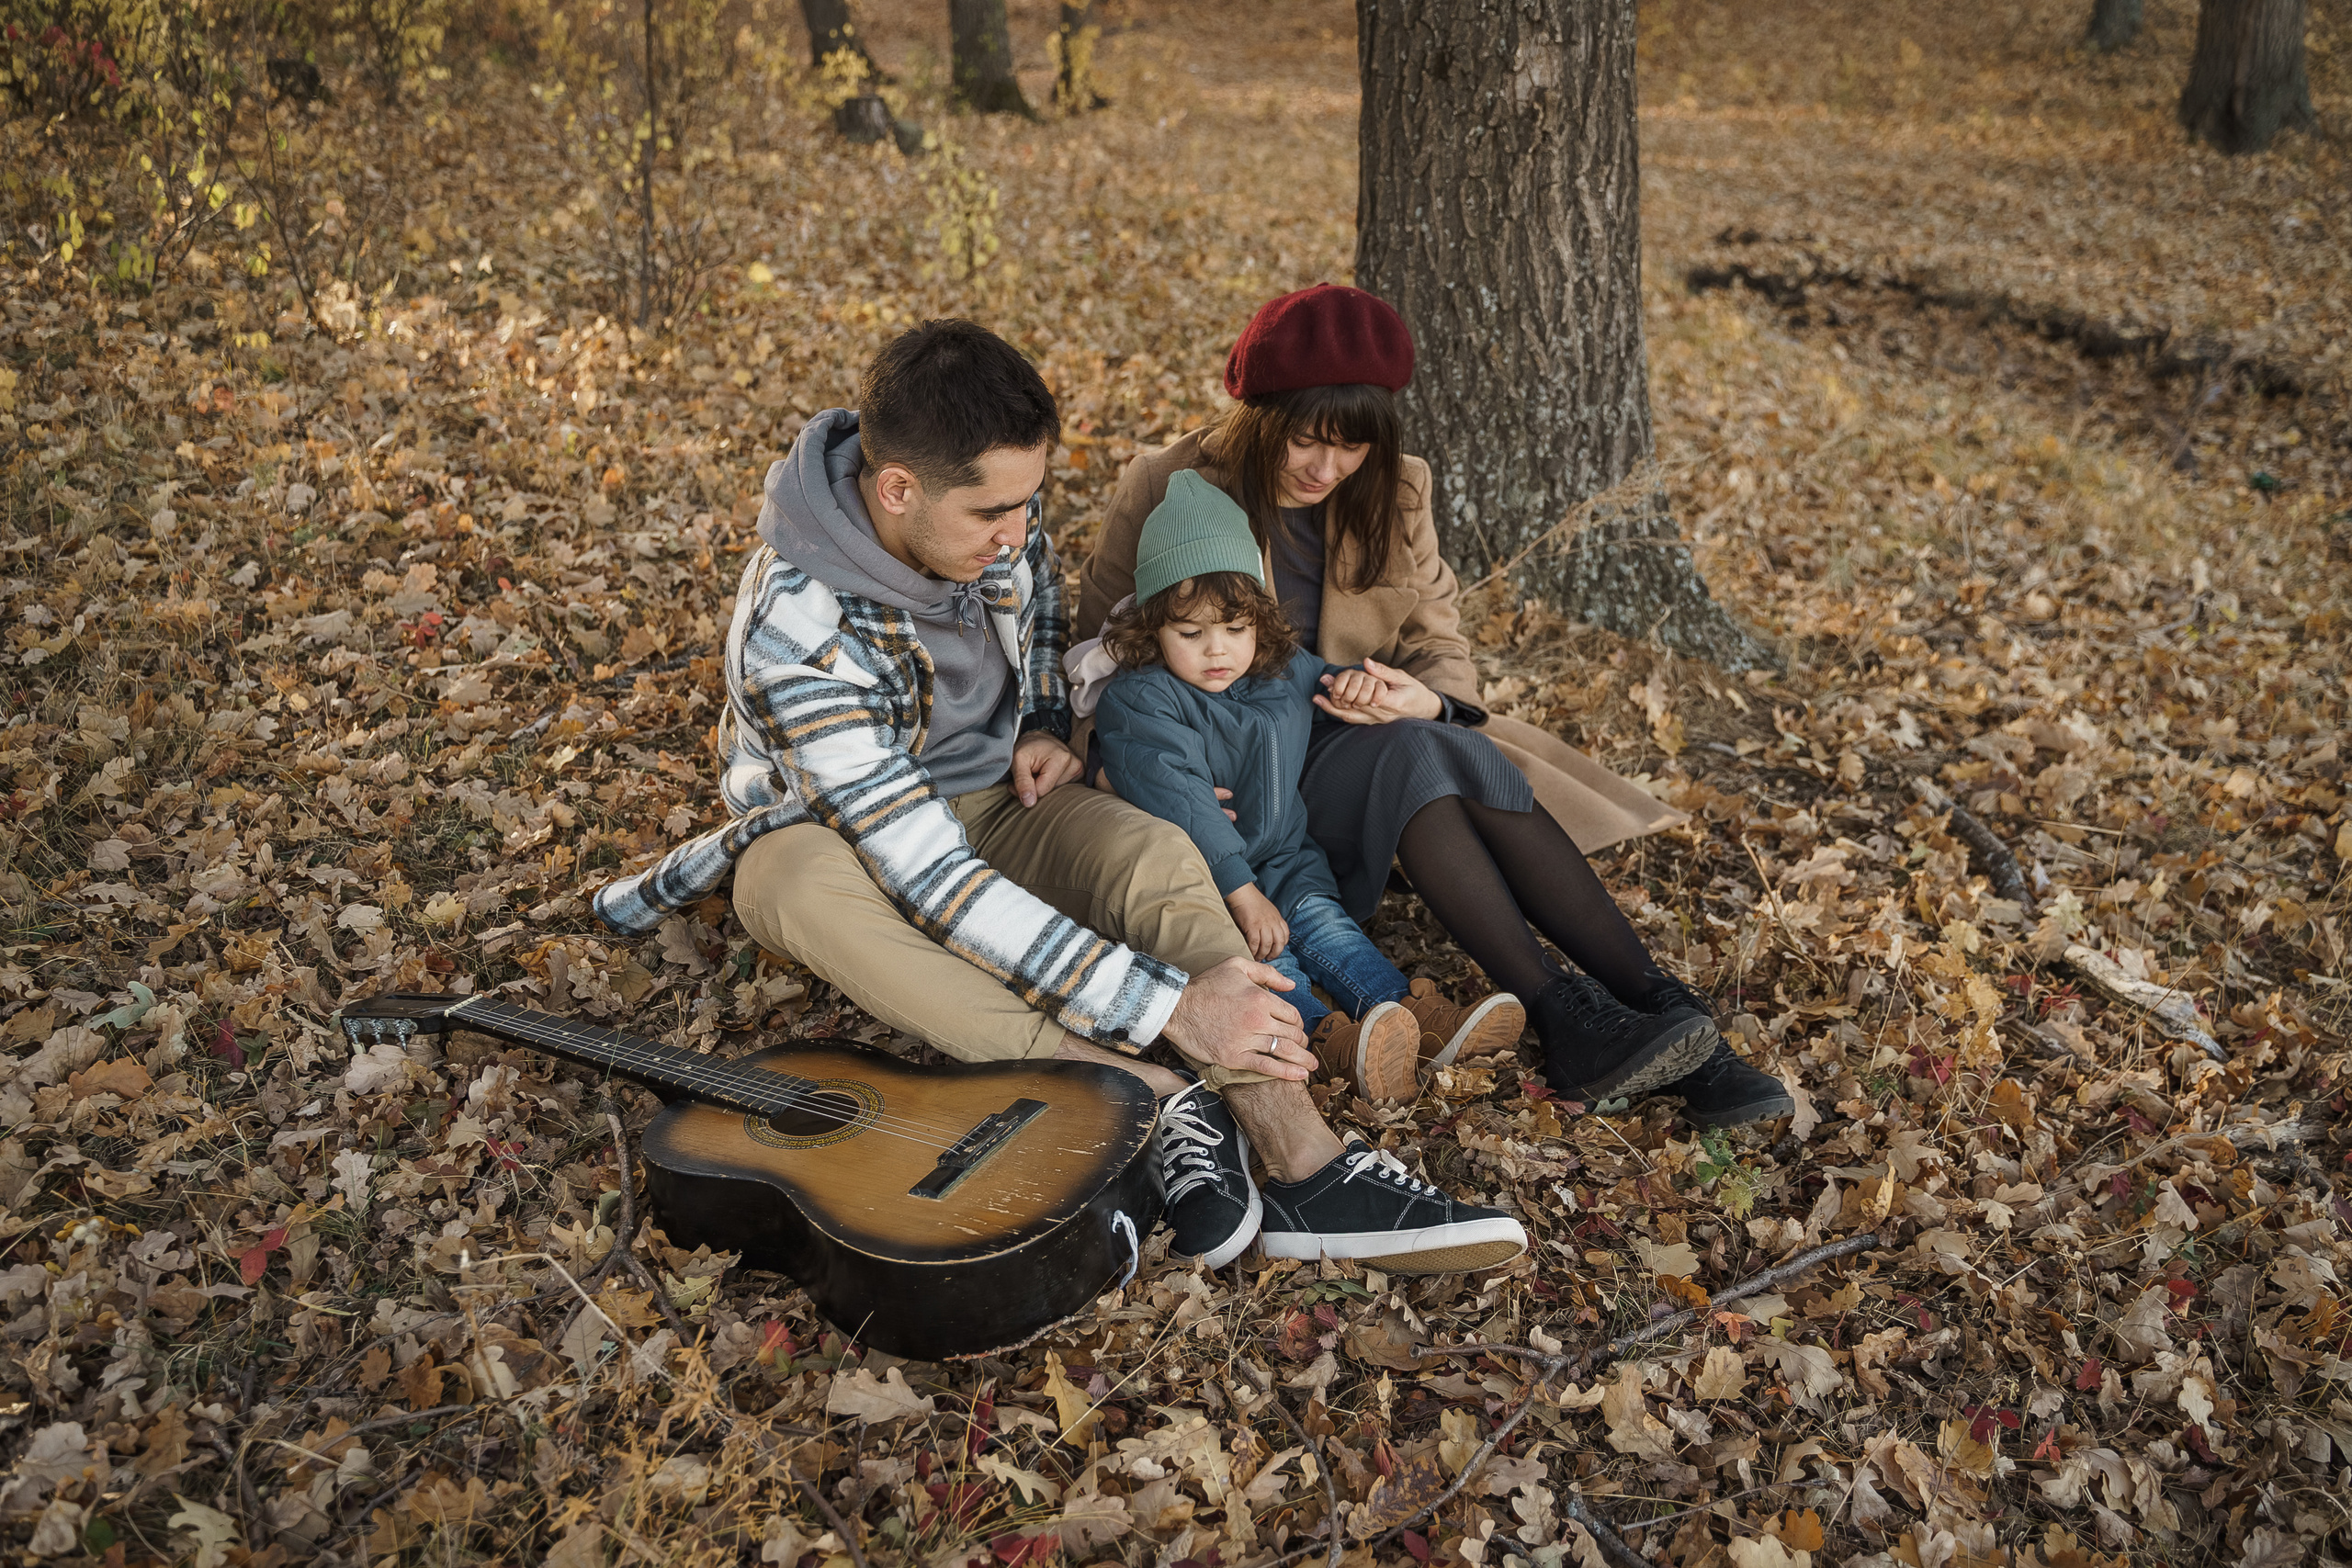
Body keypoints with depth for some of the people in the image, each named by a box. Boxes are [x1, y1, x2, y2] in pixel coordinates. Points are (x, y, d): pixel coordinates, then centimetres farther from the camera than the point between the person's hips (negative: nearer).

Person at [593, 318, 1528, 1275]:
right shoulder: (799, 632, -35)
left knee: (1157, 853, -27)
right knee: (807, 891, -40)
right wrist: (1169, 1005, -44)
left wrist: (1043, 722, -1)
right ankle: (1159, 1096, -41)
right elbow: (933, 882, -40)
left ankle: (1308, 1171, -38)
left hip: (992, 795, 4)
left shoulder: (985, 497, -14)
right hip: (831, 826, -4)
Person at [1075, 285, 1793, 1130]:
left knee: (1465, 758, -31)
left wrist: (1424, 698, -23)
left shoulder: (1391, 492, 3)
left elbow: (1442, 645, 2)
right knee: (1410, 756, -33)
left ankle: (1660, 1009, -31)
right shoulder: (1166, 491, -8)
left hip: (1362, 741, 4)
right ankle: (1562, 1019, -38)